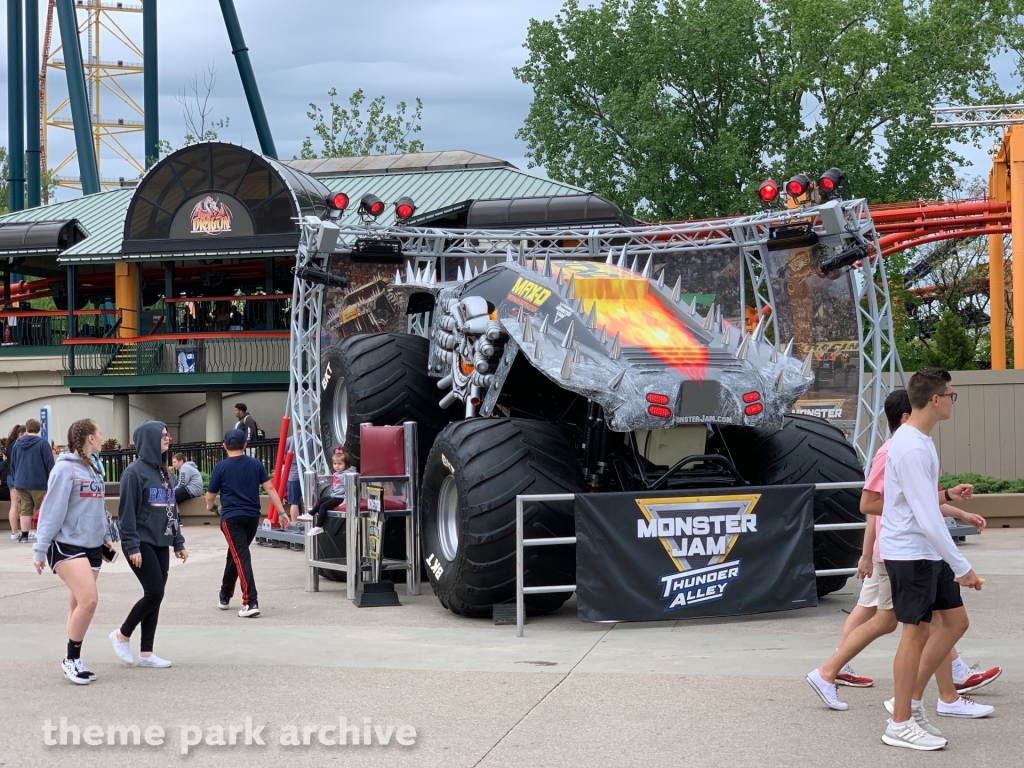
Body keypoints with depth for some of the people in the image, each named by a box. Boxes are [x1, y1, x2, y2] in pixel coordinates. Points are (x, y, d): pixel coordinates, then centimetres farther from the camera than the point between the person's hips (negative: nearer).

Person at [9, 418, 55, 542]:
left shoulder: (17, 443, 9)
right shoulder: (42, 443, -8)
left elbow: (12, 464, 15)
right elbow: (49, 463, -10)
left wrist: (14, 480, 21)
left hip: (21, 483, 4)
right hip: (39, 483, -4)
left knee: (25, 510, 8)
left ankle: (24, 535, 5)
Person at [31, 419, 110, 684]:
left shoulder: (94, 468, 13)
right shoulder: (65, 468, -13)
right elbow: (52, 510, -13)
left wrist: (105, 538, 21)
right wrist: (40, 549, -13)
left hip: (92, 547, 8)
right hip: (67, 545, -8)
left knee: (79, 605, 9)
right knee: (88, 600, -18)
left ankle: (73, 661, 17)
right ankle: (72, 659, -3)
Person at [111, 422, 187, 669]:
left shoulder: (163, 472, 15)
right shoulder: (135, 472, -11)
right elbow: (127, 512, -14)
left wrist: (178, 542, 15)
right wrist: (132, 546, -18)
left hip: (160, 544, 8)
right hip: (142, 543, -8)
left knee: (155, 597, 6)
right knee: (154, 593, -11)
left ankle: (146, 653, 12)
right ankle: (122, 635, 8)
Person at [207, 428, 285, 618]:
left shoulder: (220, 467, -3)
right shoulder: (256, 464, 6)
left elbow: (210, 497, 4)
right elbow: (270, 488, 1)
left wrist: (210, 507, 27)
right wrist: (281, 512, 1)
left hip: (232, 517, -5)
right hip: (252, 517, 5)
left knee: (241, 557, -10)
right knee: (235, 554, 22)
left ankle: (251, 602, -22)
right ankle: (225, 595, 35)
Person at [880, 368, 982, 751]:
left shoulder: (920, 440, 10)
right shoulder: (911, 449, -22)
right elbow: (927, 518, -25)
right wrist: (962, 566, -22)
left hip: (928, 552, 10)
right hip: (908, 552, -10)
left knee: (956, 620, 12)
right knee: (917, 631, -3)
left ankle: (912, 699, 19)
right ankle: (900, 724, 7)